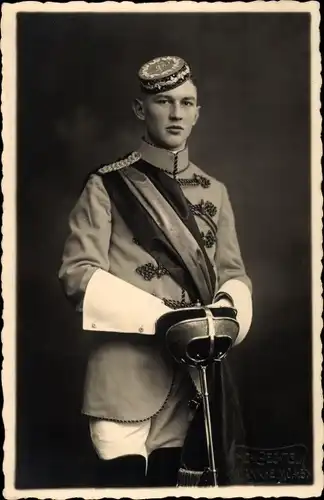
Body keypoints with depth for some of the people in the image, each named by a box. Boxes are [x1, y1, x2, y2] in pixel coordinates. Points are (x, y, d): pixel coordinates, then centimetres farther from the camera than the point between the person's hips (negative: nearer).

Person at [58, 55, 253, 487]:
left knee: (165, 475, 15)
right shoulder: (108, 185, -3)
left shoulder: (213, 192, 12)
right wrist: (160, 317, -20)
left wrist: (226, 307, -12)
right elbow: (78, 274, -10)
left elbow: (234, 273, 12)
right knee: (123, 474, -7)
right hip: (126, 369, -4)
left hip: (187, 367, 5)